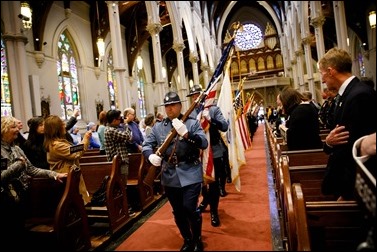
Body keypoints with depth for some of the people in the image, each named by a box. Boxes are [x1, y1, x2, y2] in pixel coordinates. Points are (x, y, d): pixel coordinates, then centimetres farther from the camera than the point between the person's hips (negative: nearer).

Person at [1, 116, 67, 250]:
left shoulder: (16, 149, 9)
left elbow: (31, 169, 6)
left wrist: (54, 174, -4)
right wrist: (18, 165, -18)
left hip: (21, 197, 7)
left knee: (19, 233, 18)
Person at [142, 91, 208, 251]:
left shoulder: (192, 123, -2)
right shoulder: (158, 127, 7)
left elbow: (204, 144, -11)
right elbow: (146, 145, 6)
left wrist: (186, 133, -24)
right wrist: (151, 155, -16)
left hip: (190, 174, -3)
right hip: (170, 176, 4)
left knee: (190, 209, -7)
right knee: (178, 212, 15)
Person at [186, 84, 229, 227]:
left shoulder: (214, 109, -4)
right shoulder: (190, 114, 3)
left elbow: (225, 127, -15)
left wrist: (211, 120, -27)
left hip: (214, 151, -3)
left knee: (214, 182, 6)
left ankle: (214, 211, 24)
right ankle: (206, 199, 49)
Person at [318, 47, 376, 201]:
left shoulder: (360, 95, -21)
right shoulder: (346, 94, 8)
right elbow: (342, 147, 7)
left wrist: (345, 193, -17)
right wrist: (328, 143, -15)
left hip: (354, 188, -8)